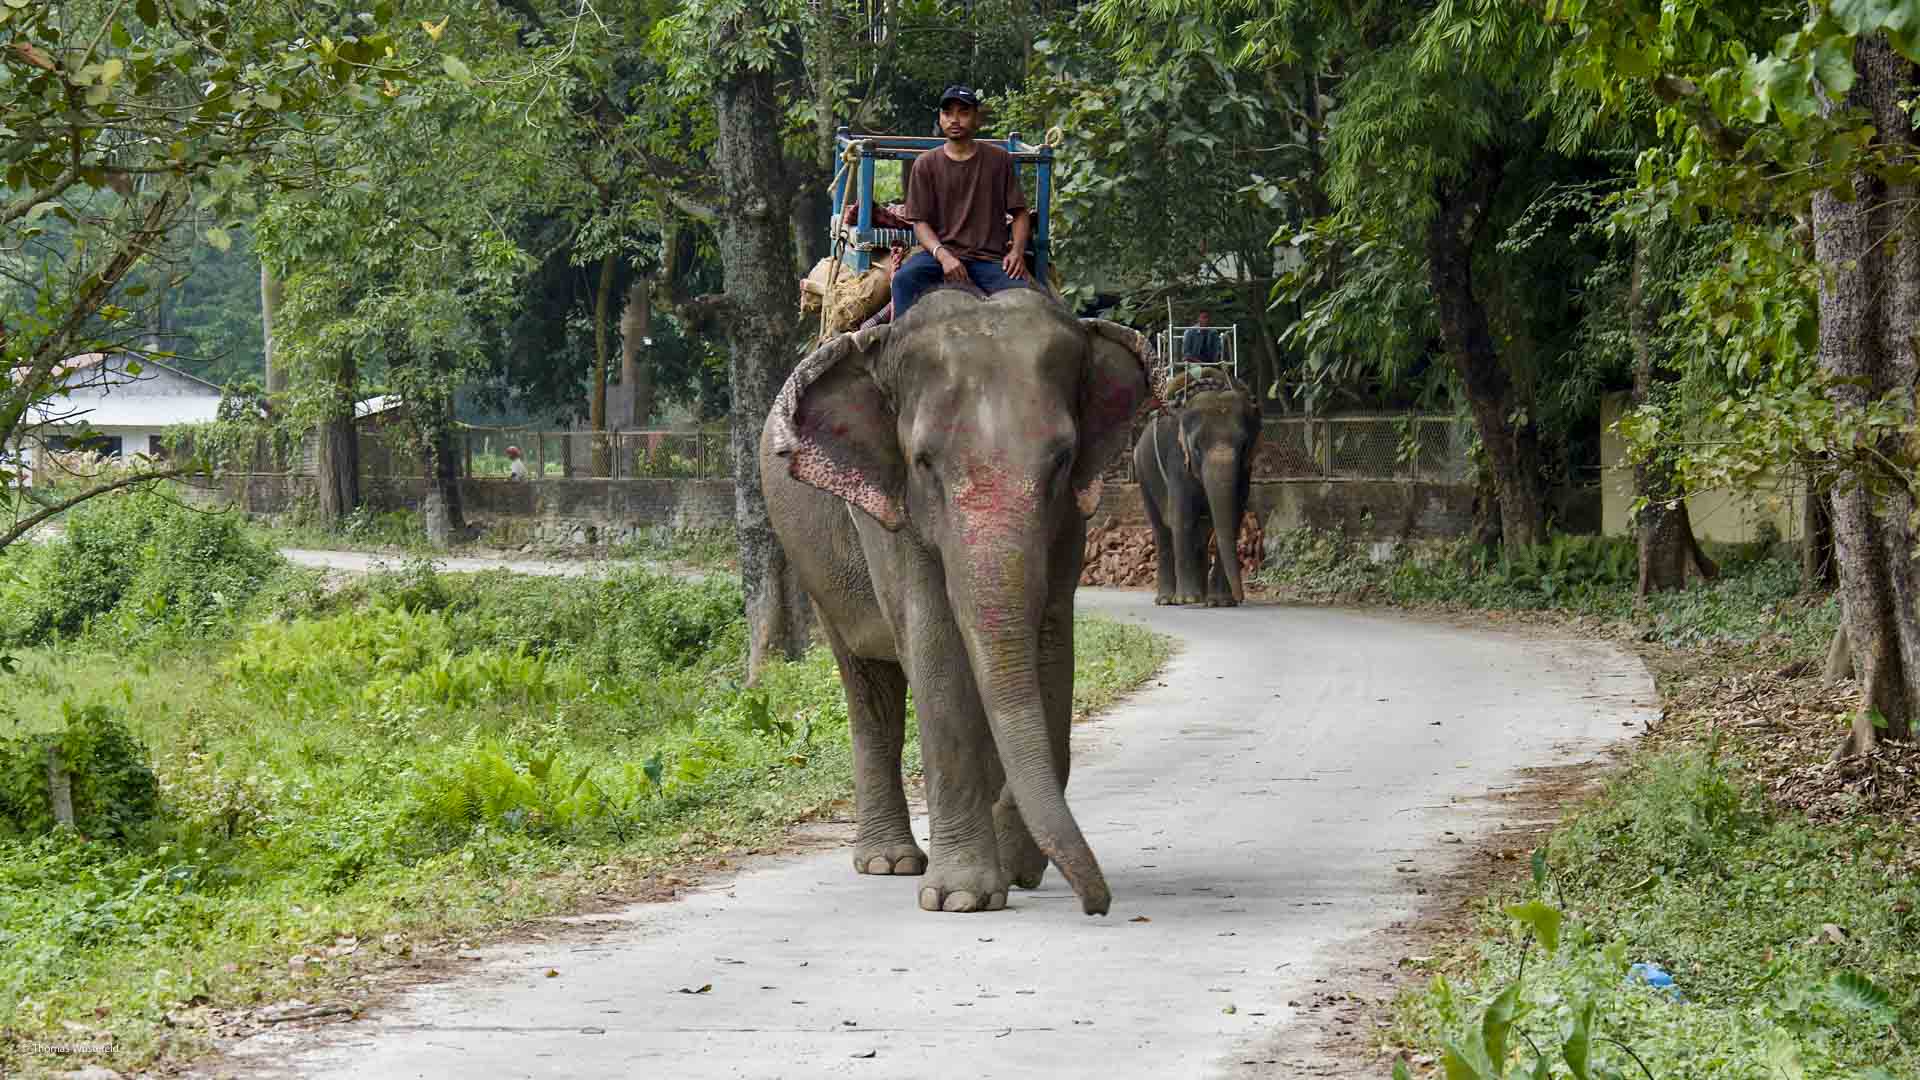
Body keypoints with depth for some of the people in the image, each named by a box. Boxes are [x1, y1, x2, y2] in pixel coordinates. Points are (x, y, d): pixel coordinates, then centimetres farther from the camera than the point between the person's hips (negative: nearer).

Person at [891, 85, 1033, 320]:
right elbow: (920, 223, 3)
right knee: (904, 278, -33)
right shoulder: (926, 164, 9)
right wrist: (943, 255, -16)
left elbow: (1020, 213, 12)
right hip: (942, 252, 0)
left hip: (990, 257, 0)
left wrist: (1017, 250, -8)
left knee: (1021, 292, -31)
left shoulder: (999, 160, 11)